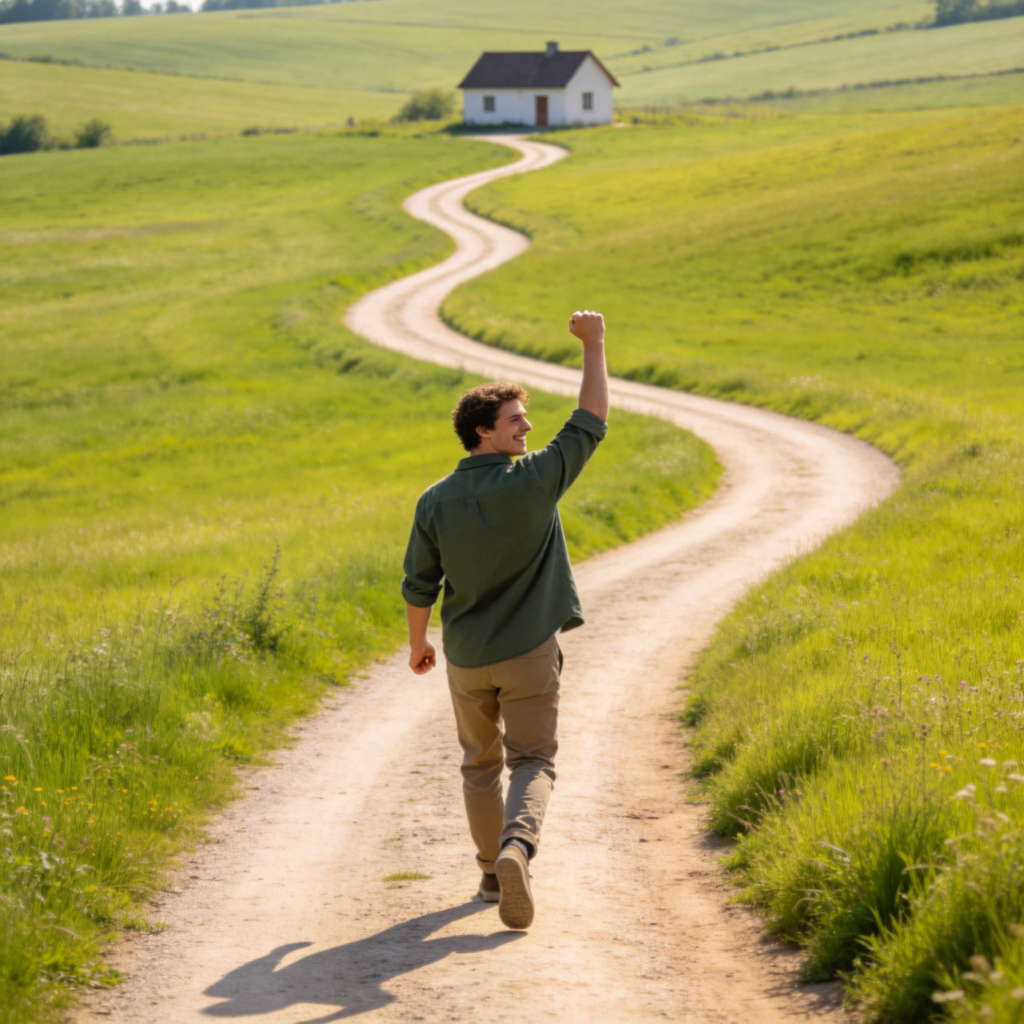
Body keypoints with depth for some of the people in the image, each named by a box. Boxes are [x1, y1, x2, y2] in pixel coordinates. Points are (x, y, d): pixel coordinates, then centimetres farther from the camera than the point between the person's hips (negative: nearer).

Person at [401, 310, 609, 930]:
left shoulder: (436, 502, -7)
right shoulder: (534, 481, -15)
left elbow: (419, 587, 0)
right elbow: (591, 424, -7)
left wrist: (418, 644, 16)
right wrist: (594, 347, -1)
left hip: (466, 657, 3)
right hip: (529, 652, -3)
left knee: (480, 764, 19)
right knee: (533, 761, 1)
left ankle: (492, 872, 26)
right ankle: (518, 844, -26)